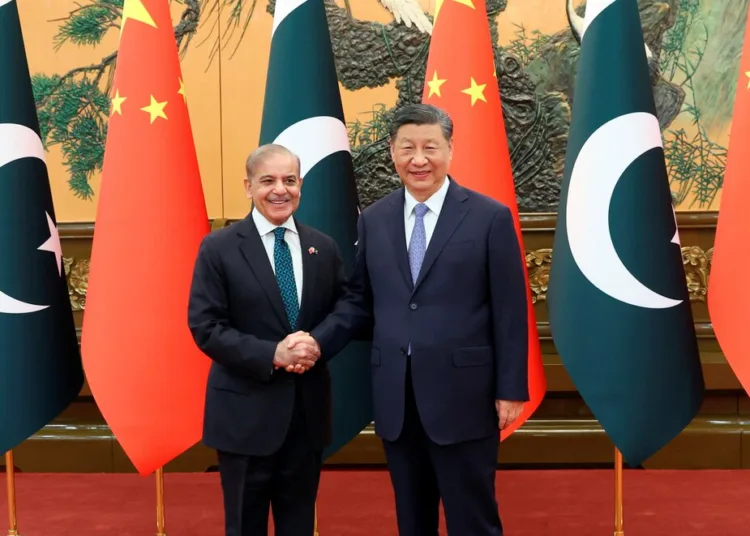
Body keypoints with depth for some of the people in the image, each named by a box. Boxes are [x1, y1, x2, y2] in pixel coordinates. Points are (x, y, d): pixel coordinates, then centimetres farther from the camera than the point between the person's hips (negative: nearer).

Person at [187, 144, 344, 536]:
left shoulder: (324, 248, 7)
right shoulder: (219, 248, -5)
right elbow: (205, 327, -11)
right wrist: (271, 355, -21)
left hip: (308, 408, 4)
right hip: (246, 410, -3)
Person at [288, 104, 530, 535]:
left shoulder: (491, 218, -4)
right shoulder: (373, 220, 7)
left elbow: (509, 313, -5)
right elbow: (360, 300, 10)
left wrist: (510, 390, -7)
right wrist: (318, 340, -6)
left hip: (462, 396, -4)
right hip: (395, 399, 4)